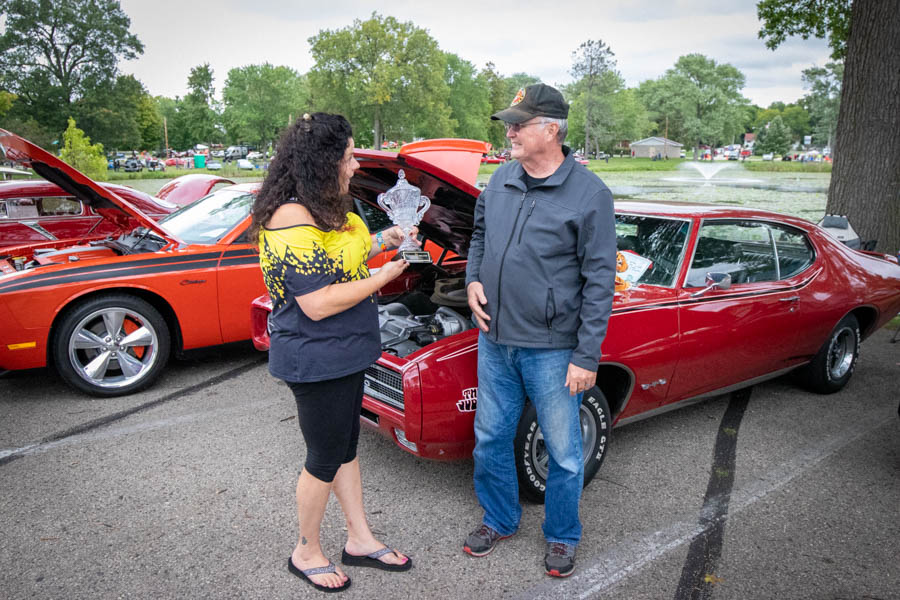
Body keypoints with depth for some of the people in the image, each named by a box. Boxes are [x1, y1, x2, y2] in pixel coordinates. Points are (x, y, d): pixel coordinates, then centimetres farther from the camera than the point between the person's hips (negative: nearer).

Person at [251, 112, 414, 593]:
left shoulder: (322, 208, 6)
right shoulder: (292, 222, -26)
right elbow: (318, 304, -29)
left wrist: (380, 241, 5)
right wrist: (382, 277, -19)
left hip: (343, 354, 10)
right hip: (316, 362, -10)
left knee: (346, 447, 20)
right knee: (325, 460, 8)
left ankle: (360, 540, 38)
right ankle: (306, 553, 32)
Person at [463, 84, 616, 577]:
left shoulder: (590, 195, -13)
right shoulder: (501, 179, 4)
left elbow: (599, 281, -13)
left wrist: (587, 357, -14)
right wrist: (473, 279, 2)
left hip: (551, 349, -5)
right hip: (495, 339, 6)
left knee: (563, 452, 10)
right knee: (490, 438, 17)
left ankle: (562, 536, 34)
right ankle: (499, 520, 40)